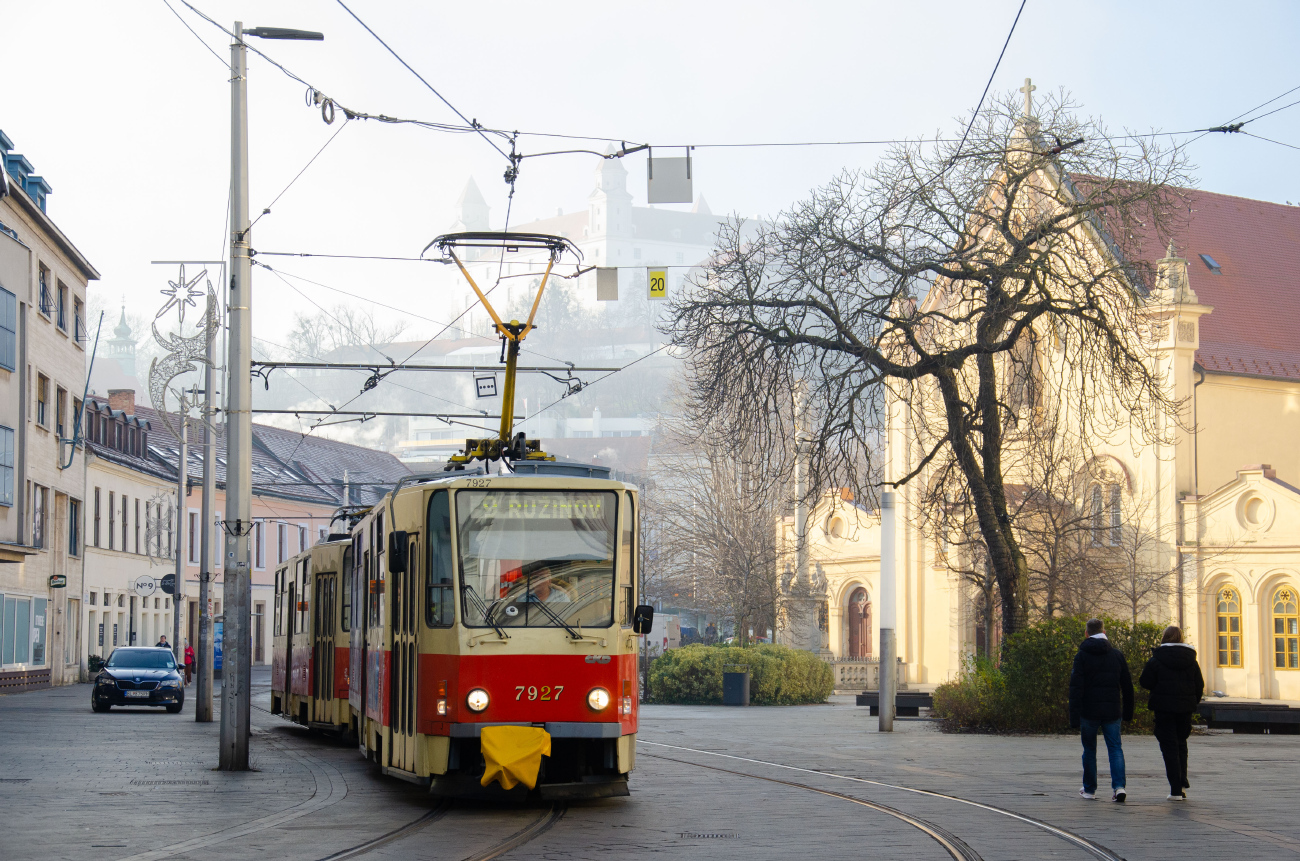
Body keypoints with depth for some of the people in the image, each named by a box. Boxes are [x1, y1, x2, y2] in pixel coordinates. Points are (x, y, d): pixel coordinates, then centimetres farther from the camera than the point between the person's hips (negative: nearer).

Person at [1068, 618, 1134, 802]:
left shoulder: (1082, 656, -5)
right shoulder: (1117, 655, 5)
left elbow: (1076, 688, -11)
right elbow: (1127, 685, 9)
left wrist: (1074, 717, -11)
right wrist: (1128, 711, 19)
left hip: (1089, 711, -2)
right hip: (1112, 711, 2)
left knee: (1089, 749, 12)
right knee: (1115, 748, 4)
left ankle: (1089, 789, 19)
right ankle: (1119, 786, -14)